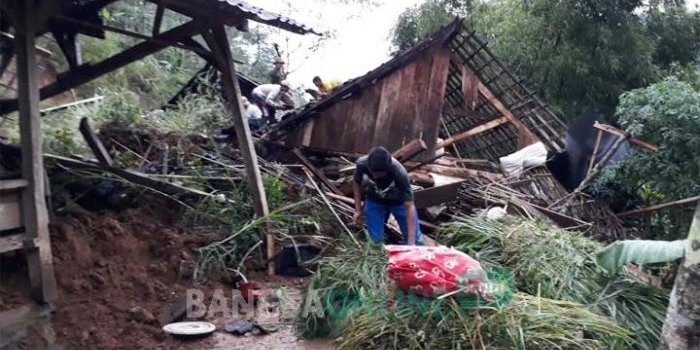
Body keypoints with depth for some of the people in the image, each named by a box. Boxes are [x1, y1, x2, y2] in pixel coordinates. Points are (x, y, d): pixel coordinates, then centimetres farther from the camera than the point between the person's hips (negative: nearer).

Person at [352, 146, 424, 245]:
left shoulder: (399, 173, -39)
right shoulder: (362, 164, -31)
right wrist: (358, 209, -6)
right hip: (374, 200, 2)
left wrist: (411, 242, -38)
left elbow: (409, 206, -35)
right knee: (376, 240, -5)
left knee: (416, 242, -5)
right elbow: (356, 183, -6)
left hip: (399, 201, -2)